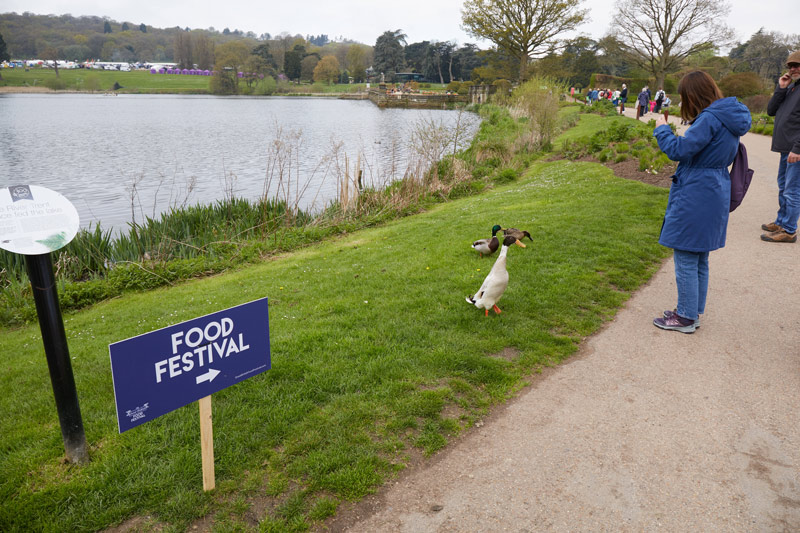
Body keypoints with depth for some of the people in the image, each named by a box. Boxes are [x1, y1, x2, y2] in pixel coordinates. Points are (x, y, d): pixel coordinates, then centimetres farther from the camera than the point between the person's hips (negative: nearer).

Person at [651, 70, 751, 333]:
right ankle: (694, 311, 29)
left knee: (685, 260, 0)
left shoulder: (709, 119, -19)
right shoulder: (728, 117, 11)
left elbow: (679, 150, -21)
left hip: (695, 199, -10)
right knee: (699, 260, 17)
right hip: (714, 197, 10)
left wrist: (662, 129, -6)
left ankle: (686, 317, 10)